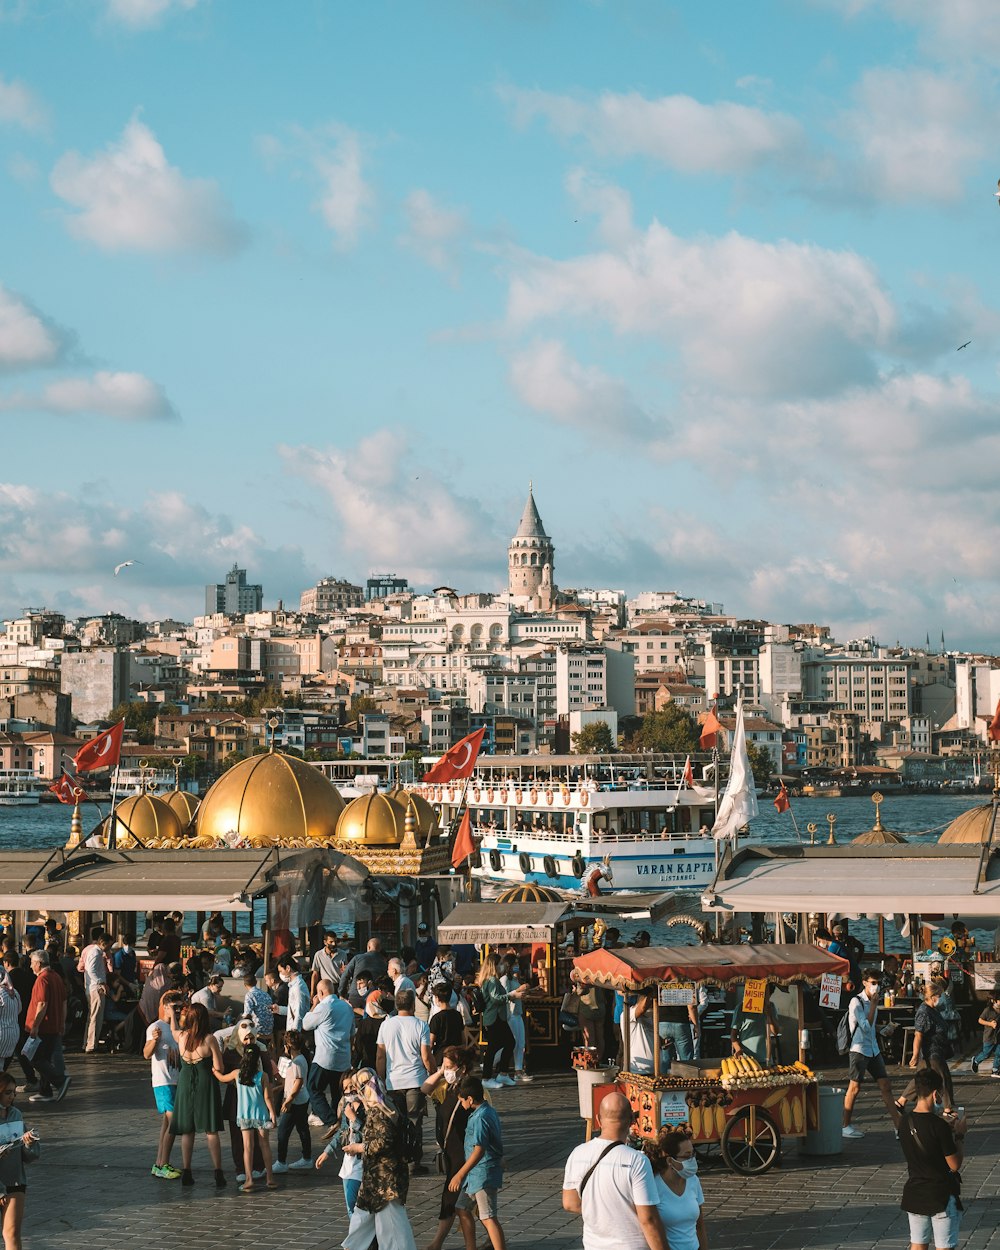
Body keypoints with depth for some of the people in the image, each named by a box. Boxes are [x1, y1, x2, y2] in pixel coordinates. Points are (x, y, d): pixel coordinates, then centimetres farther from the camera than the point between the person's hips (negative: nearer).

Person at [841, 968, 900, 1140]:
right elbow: (866, 1026, -20)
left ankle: (899, 1125, 3)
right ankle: (846, 1127, 8)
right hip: (859, 1049, -8)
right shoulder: (856, 1002, -13)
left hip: (873, 1049, 8)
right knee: (854, 1088, -1)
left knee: (886, 1086, 4)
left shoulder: (873, 1001, 13)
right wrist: (874, 1005, -17)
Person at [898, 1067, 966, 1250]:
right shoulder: (938, 1126, -22)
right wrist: (959, 1134, -4)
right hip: (942, 1195, -6)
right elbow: (955, 1164, -15)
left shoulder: (904, 1122, -3)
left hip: (914, 1194, 6)